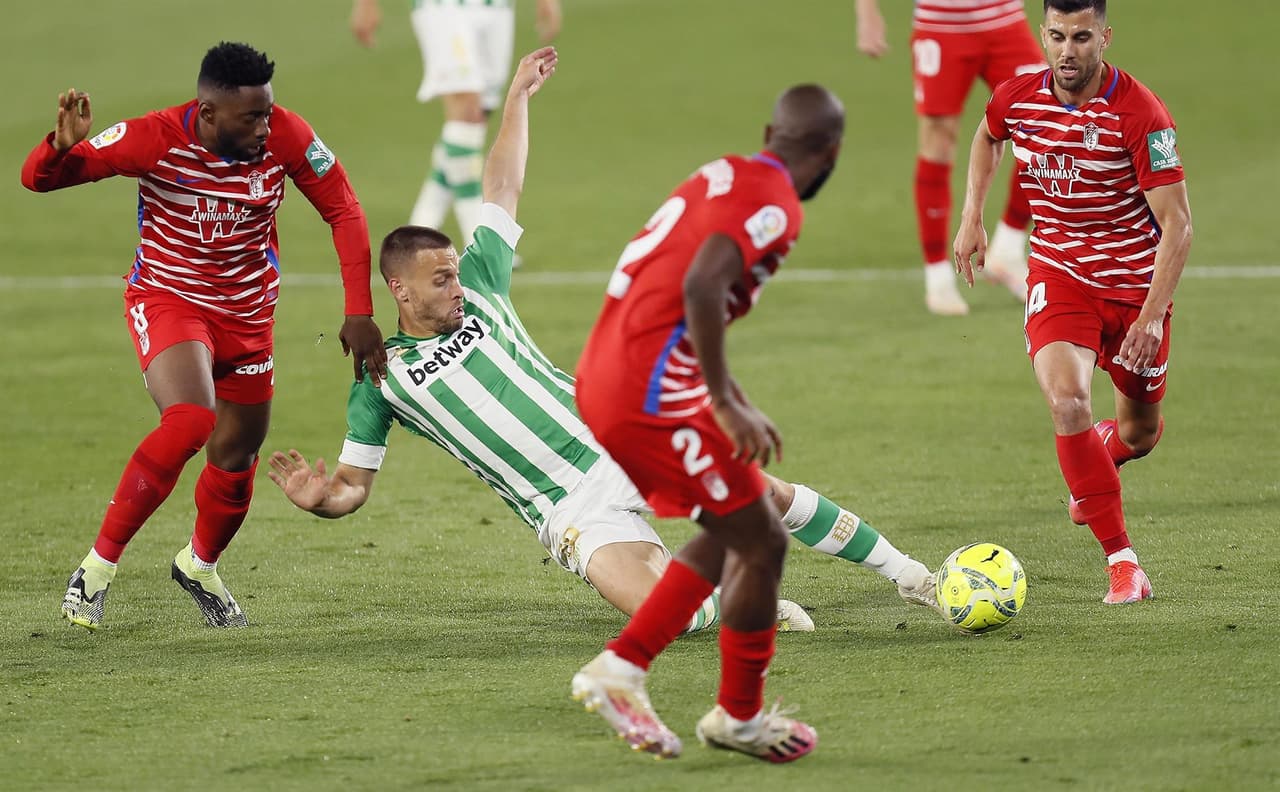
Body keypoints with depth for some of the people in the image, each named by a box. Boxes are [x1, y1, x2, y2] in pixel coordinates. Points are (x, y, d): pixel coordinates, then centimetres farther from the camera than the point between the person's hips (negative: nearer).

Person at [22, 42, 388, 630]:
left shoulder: (285, 136, -18)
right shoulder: (157, 139, -24)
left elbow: (343, 211, -8)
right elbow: (38, 178, -21)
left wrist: (359, 314, -14)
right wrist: (62, 147, -46)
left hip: (247, 311, 4)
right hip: (167, 297, -4)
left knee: (236, 459, 11)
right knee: (190, 423, -29)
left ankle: (200, 565, 42)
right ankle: (99, 566, -15)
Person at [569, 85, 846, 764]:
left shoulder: (721, 177, 18)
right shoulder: (774, 203, -10)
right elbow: (700, 288, -25)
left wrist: (733, 406, 31)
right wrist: (727, 406, -22)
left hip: (601, 381, 9)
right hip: (652, 394, -9)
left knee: (732, 532, 20)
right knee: (761, 542, 4)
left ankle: (621, 668, 15)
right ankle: (738, 716, 16)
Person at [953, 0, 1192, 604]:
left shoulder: (1139, 113, -21)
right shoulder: (1016, 99, -9)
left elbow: (1177, 224, -20)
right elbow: (987, 136, 19)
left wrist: (1153, 316, -27)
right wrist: (972, 216, 11)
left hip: (1135, 283, -1)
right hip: (1058, 276, 1)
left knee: (1141, 432, 14)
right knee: (1067, 402, -25)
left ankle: (1100, 460, 55)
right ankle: (1122, 563, -20)